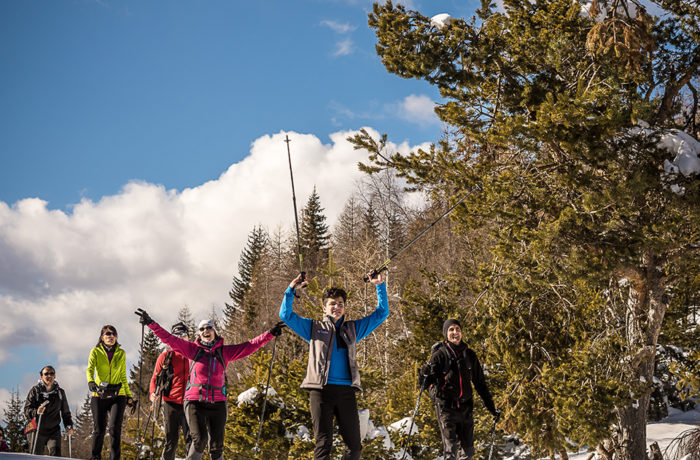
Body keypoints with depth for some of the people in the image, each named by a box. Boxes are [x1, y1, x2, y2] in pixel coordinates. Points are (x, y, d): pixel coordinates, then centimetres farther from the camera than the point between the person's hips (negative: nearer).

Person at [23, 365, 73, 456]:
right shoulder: (35, 390, 3)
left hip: (54, 431, 1)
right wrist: (36, 412, -26)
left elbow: (65, 412, 18)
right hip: (37, 431, -1)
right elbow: (27, 410, -5)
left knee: (55, 453, -19)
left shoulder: (60, 392, 12)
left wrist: (69, 426, 2)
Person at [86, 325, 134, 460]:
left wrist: (129, 395, 17)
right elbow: (90, 369, -14)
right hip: (99, 396, -1)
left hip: (117, 396, 1)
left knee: (115, 428, -13)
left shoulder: (121, 353, 11)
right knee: (99, 430, 1)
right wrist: (90, 381, -35)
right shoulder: (96, 352, 3)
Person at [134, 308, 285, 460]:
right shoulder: (193, 349, 7)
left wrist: (270, 334, 2)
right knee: (199, 439, -17)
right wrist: (151, 323, -5)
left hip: (217, 403, 2)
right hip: (195, 401, -2)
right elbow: (170, 339, 3)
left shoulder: (225, 352, 10)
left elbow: (249, 346, 8)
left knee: (217, 445, 1)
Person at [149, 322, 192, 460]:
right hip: (171, 403, -1)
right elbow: (155, 378, 12)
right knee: (171, 442, 1)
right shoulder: (166, 357, 8)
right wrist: (153, 393, -6)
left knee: (191, 440, -6)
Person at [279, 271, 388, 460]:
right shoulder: (314, 328, 16)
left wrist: (380, 286, 14)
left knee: (354, 444, 2)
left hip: (346, 390, 2)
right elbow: (286, 315, 11)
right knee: (323, 443, -6)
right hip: (321, 390, -2)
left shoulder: (353, 329, 21)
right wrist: (291, 289, 0)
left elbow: (381, 313, 23)